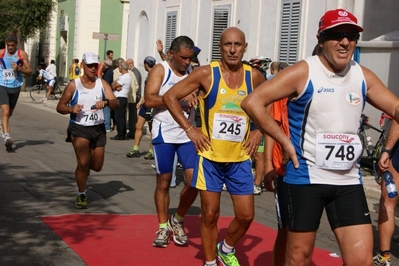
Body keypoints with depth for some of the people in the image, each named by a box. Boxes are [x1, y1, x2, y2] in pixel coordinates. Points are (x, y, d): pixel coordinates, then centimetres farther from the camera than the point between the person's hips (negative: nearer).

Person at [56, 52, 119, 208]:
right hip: (79, 128, -3)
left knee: (97, 166, 10)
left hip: (98, 129, 3)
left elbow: (116, 104, -10)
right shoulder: (74, 85, -4)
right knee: (83, 162, -17)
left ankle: (82, 168, 47)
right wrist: (71, 109, -22)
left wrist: (106, 102, -32)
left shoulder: (102, 84, 2)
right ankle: (81, 195, 3)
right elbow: (60, 107, -1)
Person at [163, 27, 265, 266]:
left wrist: (259, 132, 3)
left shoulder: (254, 77, -1)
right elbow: (170, 97, -6)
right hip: (210, 156, -3)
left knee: (246, 215, 5)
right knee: (210, 214, 4)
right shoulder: (206, 73, -10)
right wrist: (190, 129, -10)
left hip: (240, 158, 3)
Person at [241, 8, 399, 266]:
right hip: (306, 178, -4)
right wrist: (285, 141, -13)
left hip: (349, 181, 4)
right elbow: (252, 102, -13)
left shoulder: (364, 76, 5)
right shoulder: (303, 72, -10)